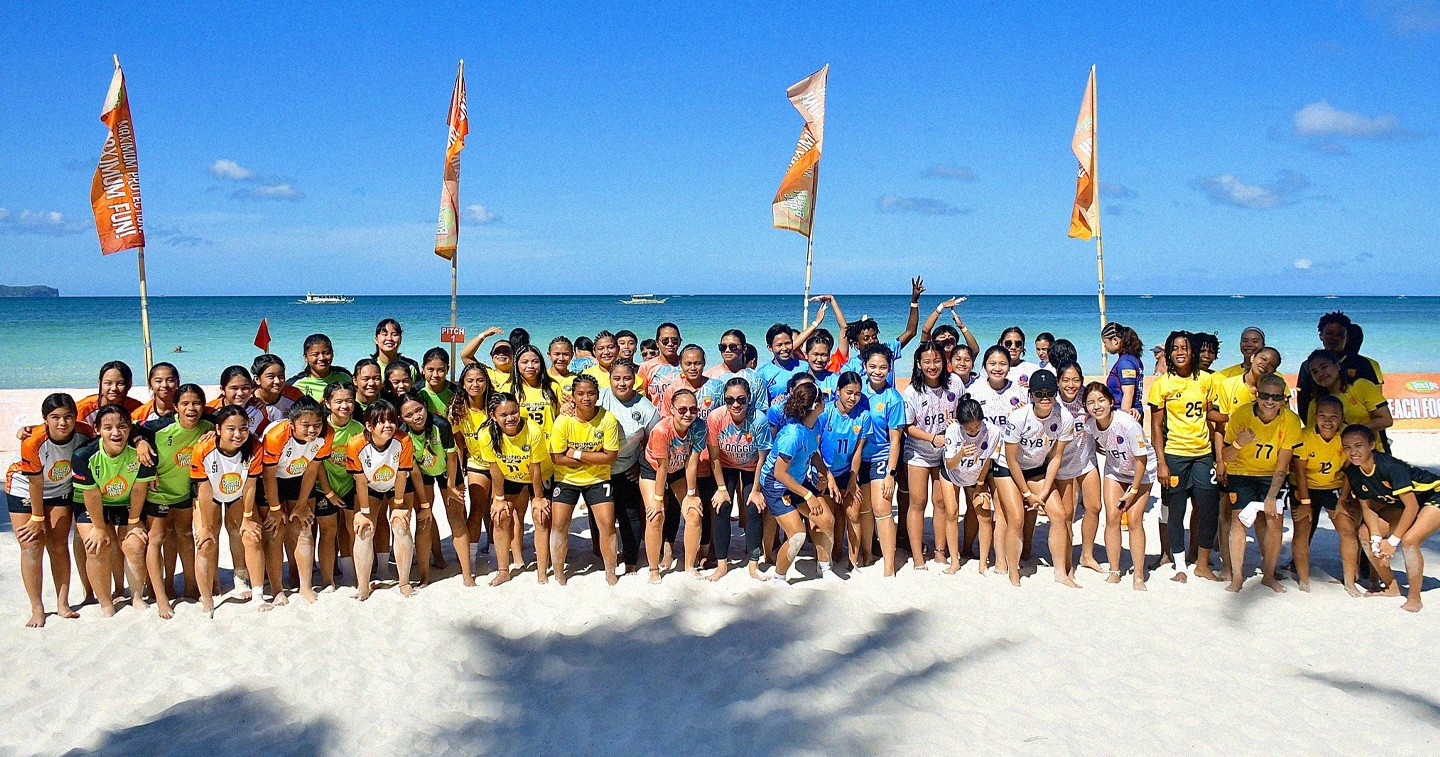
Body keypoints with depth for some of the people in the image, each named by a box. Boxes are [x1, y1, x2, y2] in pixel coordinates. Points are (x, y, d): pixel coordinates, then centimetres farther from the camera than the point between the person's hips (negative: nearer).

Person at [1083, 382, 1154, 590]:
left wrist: (1133, 490, -17)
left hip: (1141, 472, -4)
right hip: (1115, 470, 4)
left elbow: (1141, 459, -24)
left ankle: (1138, 576, 1)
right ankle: (1114, 571, 8)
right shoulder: (1089, 425, -20)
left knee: (1134, 520, -9)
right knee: (1112, 517, -4)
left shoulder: (1128, 424, -34)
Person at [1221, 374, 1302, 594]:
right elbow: (1227, 458, -16)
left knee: (1275, 520, -10)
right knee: (1238, 519, -11)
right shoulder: (1240, 415, -22)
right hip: (1242, 472, -1)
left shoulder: (1291, 421, -19)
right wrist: (1238, 444, -37)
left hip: (1272, 475, 1)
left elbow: (1282, 466, -13)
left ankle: (1269, 575, 6)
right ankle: (1237, 577, -2)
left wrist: (1272, 496, -19)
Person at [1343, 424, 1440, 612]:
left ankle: (1414, 598, -12)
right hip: (1401, 503, 8)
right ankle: (1391, 587, 11)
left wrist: (1393, 541, -27)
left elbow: (1412, 506, -32)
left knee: (1409, 540, -30)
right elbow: (1367, 507, -5)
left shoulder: (1390, 466, -34)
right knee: (1366, 533, -5)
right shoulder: (1353, 472, -13)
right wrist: (1377, 539, -18)